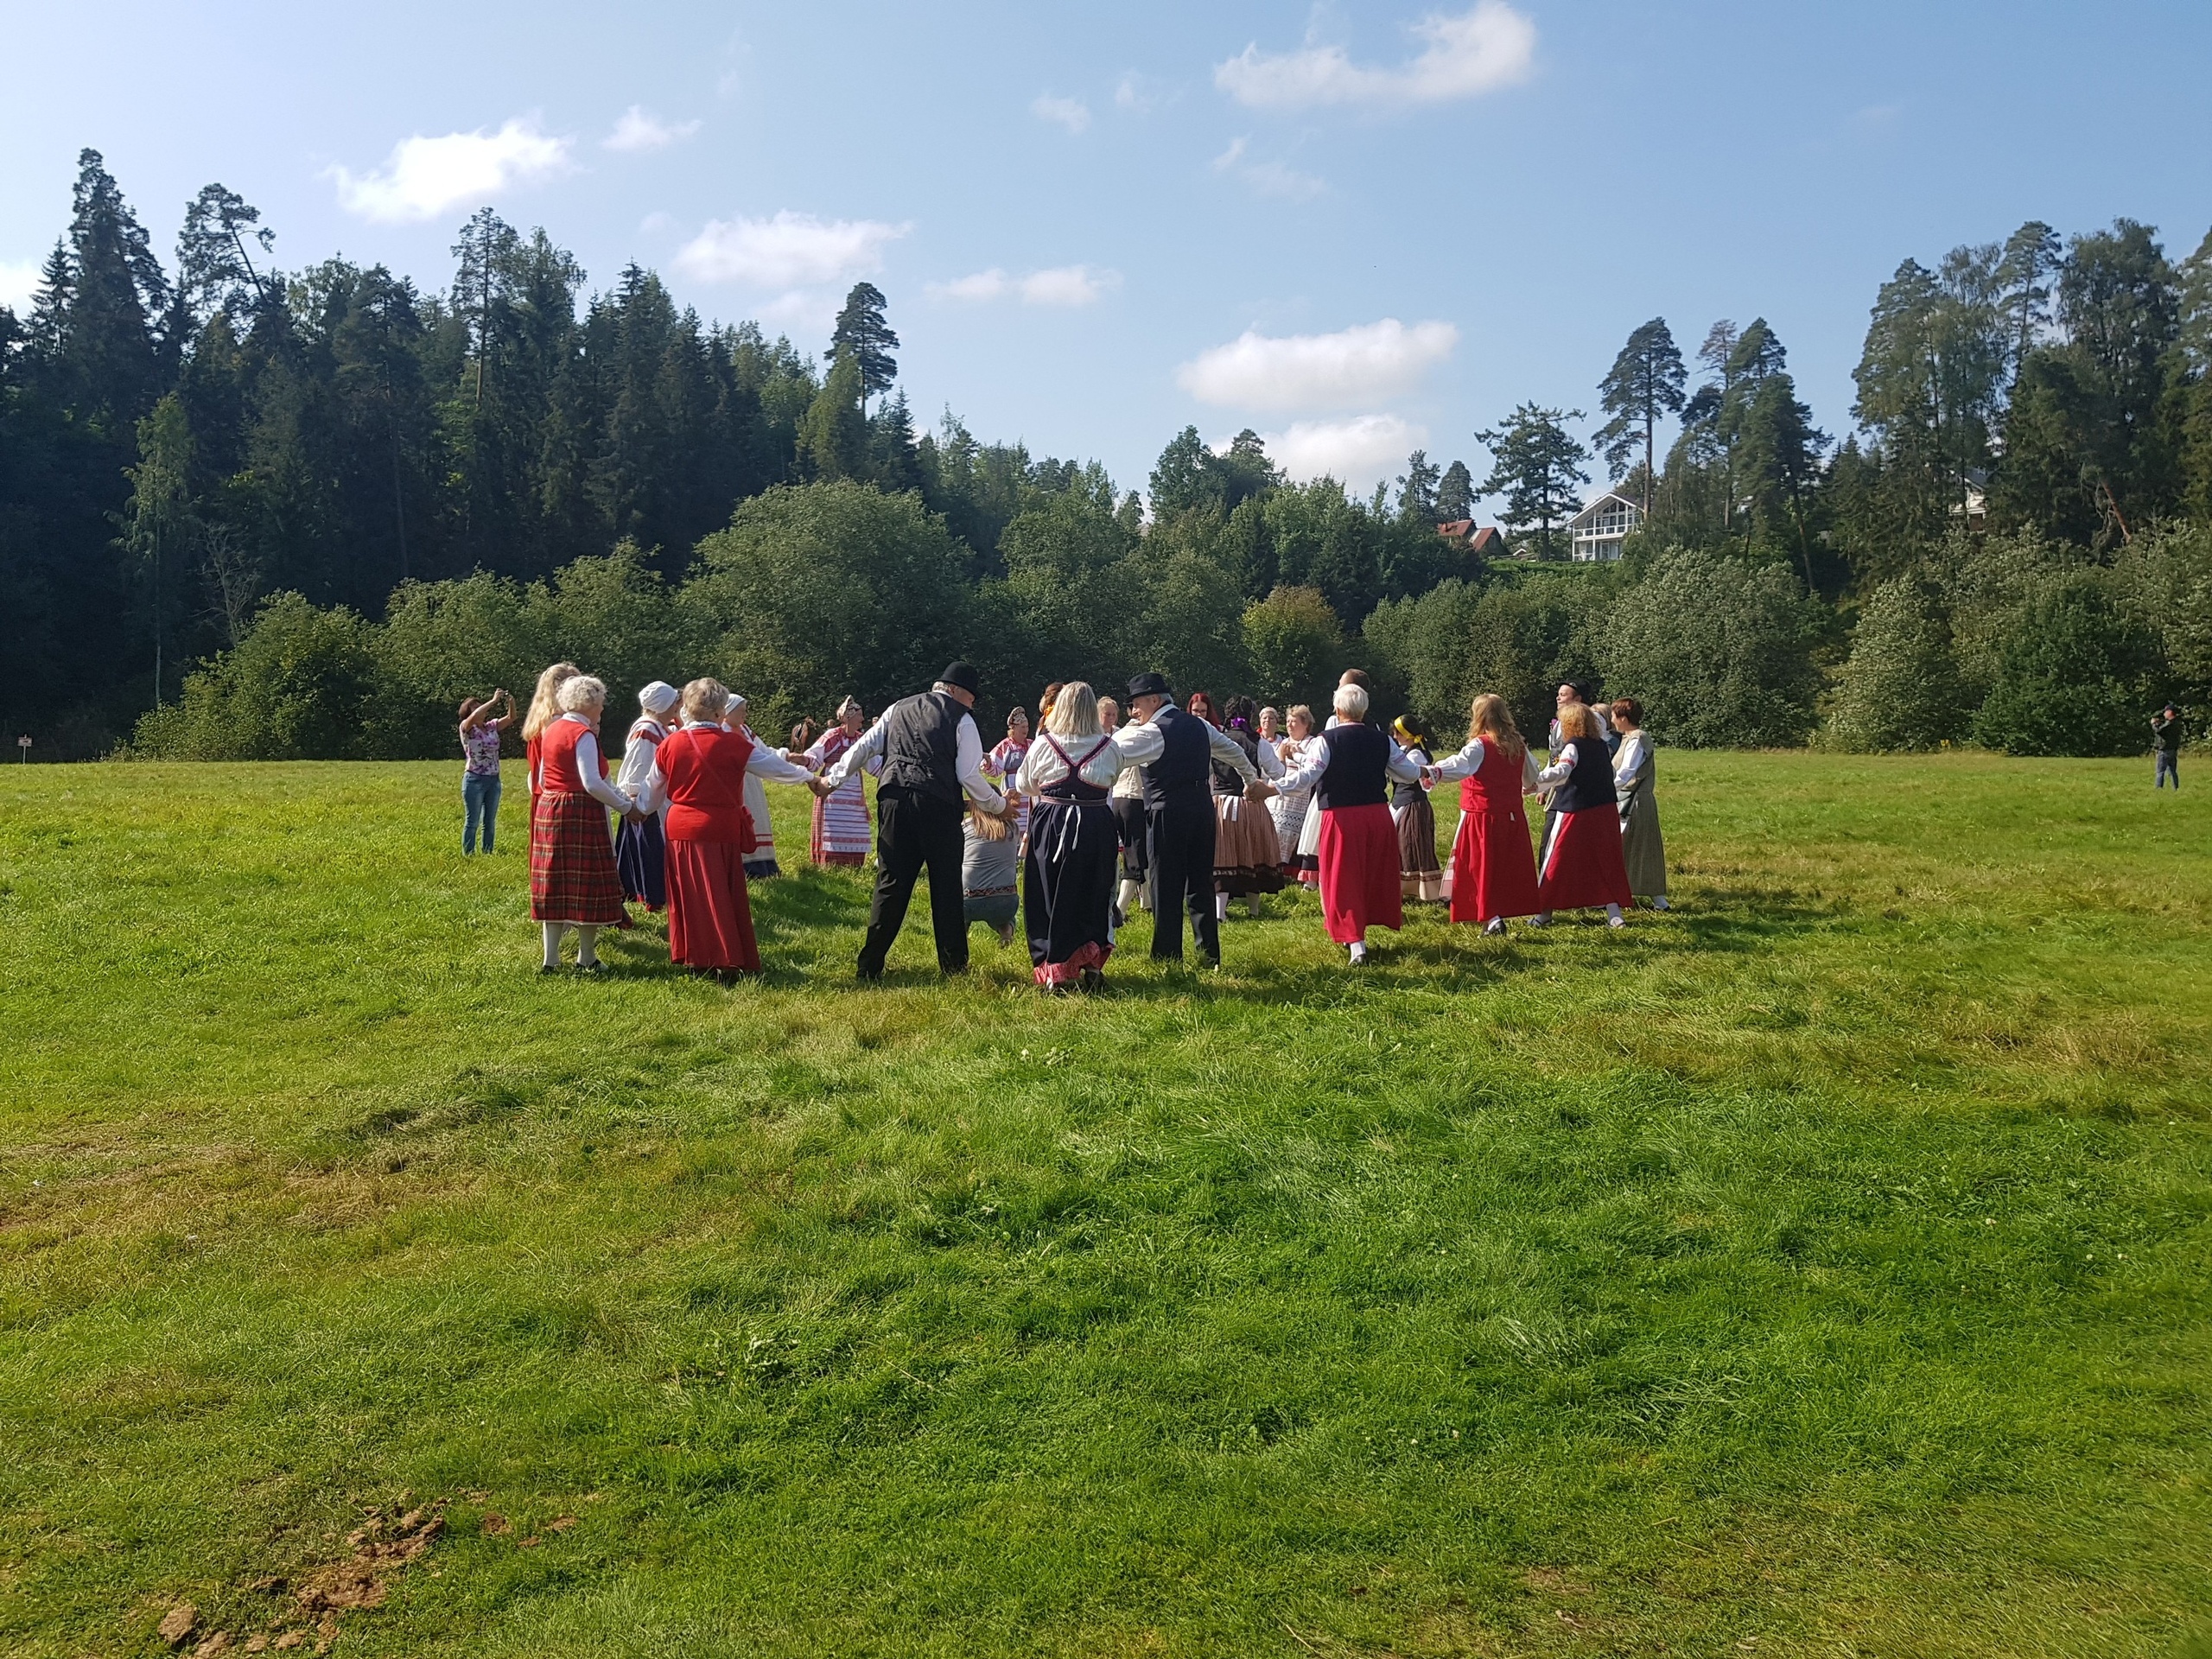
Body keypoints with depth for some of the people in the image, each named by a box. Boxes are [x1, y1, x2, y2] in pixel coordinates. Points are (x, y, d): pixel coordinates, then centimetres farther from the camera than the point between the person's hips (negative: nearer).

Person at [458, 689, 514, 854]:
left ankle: (487, 855, 17)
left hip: (494, 780, 5)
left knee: (490, 822, 10)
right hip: (474, 780, -5)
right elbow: (475, 717, -25)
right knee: (472, 822, -3)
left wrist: (511, 702, -17)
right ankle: (467, 856, 1)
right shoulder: (467, 728, -5)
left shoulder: (492, 727, 9)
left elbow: (511, 718, 2)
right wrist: (493, 700, -24)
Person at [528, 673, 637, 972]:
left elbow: (542, 780, 18)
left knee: (555, 884, 10)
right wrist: (625, 805, -12)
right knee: (586, 885, 1)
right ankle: (586, 958, 7)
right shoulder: (583, 734, -13)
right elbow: (592, 783, -21)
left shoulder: (550, 731, 13)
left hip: (548, 811, 8)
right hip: (580, 813, -8)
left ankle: (550, 958, 12)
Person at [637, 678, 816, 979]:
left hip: (680, 831, 4)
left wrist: (640, 809, 36)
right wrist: (804, 774, 19)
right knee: (722, 897, 3)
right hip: (720, 831, -4)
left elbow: (652, 788, 16)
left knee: (689, 896, 12)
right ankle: (727, 963, 5)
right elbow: (776, 767, -1)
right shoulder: (733, 744, -10)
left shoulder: (669, 745, 2)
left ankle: (693, 959, 18)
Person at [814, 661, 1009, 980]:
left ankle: (869, 966, 8)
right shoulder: (961, 719, 3)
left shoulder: (899, 709, 16)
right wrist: (999, 805, 11)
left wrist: (831, 780, 26)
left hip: (894, 801, 4)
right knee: (946, 885, 7)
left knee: (891, 883, 7)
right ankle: (953, 965, 14)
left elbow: (862, 748, 16)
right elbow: (969, 776, -2)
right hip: (937, 807, -4)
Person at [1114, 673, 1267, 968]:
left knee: (1166, 889, 0)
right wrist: (1253, 782, 39)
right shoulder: (1198, 725, 12)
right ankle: (1210, 957, 16)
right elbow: (1234, 753, 23)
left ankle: (1167, 958, 4)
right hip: (1202, 808, 7)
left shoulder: (1152, 732, -11)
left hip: (1168, 813, -7)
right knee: (1201, 885, 12)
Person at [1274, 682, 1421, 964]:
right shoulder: (1381, 739, 3)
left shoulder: (1328, 739, -10)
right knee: (1375, 875, 18)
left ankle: (1355, 943, -3)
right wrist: (1425, 772, 33)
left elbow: (1307, 776, -17)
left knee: (1344, 879, 3)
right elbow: (1409, 772, 11)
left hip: (1341, 817, -4)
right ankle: (1358, 931, 30)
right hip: (1378, 815, 4)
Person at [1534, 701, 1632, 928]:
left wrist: (1533, 779, -34)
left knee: (1557, 860, 4)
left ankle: (1544, 910, 9)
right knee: (1606, 861, 11)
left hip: (1576, 812, -6)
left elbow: (1561, 772, -28)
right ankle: (1614, 912, 7)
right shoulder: (1601, 745, 9)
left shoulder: (1573, 747, -12)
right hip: (1605, 811, 6)